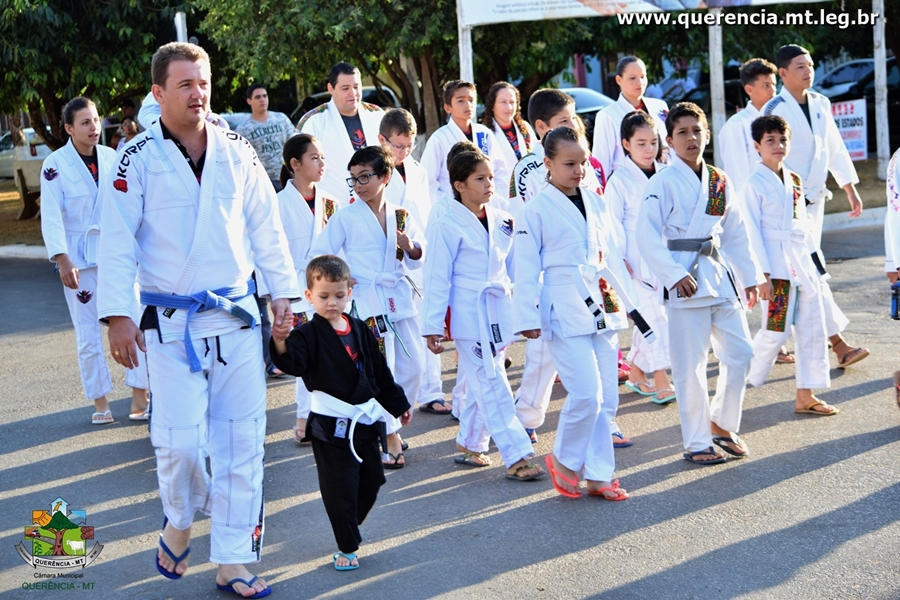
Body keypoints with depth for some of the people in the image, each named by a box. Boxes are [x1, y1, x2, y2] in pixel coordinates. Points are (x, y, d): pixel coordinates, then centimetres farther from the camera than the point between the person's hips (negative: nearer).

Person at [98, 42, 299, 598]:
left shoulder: (237, 151, 5)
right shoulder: (139, 159, -5)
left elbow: (266, 225, 10)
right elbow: (118, 241, -6)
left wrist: (284, 291, 8)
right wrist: (118, 315, -12)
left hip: (237, 317, 3)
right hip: (171, 322, -3)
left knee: (242, 440, 5)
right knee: (181, 443, -9)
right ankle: (179, 522, 24)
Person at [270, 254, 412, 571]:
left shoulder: (360, 330, 7)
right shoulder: (308, 334, -10)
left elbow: (380, 371, 16)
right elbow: (293, 363, -30)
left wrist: (398, 404, 21)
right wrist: (281, 343, -50)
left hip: (366, 420, 6)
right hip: (331, 424, -6)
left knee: (372, 479, 17)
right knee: (340, 487, -2)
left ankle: (350, 526, 41)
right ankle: (347, 547, 13)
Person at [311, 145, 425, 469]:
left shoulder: (400, 216, 7)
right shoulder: (346, 217, -3)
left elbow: (419, 258, 12)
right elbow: (321, 255, 0)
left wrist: (410, 247, -8)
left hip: (400, 296, 5)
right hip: (367, 299, -4)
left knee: (412, 366, 6)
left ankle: (392, 421, 26)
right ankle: (390, 436, 2)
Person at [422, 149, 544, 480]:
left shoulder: (502, 221, 9)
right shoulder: (448, 227, -9)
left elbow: (515, 267, 15)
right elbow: (438, 279, -8)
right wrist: (432, 326, -9)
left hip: (499, 312, 6)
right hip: (469, 315, -6)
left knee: (482, 384, 14)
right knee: (493, 385, -8)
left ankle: (470, 443, 30)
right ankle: (516, 456, -8)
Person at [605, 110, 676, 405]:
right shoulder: (620, 180, -6)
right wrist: (619, 260, -13)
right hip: (636, 261, -5)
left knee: (650, 317, 10)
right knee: (652, 316, -9)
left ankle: (636, 372, 23)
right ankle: (661, 381, -6)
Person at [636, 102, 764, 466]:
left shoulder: (719, 181, 10)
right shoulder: (663, 183, -9)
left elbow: (735, 233, 16)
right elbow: (647, 238, -14)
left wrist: (749, 277, 15)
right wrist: (675, 276, -20)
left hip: (721, 275, 6)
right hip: (686, 280, -6)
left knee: (740, 352, 7)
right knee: (690, 365, -2)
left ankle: (722, 424, 25)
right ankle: (697, 443, 9)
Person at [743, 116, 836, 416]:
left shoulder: (794, 181, 12)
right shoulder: (755, 184, -8)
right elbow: (752, 231, -12)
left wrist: (813, 261, 14)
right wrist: (763, 274, -16)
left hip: (802, 264, 7)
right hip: (776, 266, -7)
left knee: (813, 329, 6)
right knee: (776, 332, -8)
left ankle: (805, 396, 13)